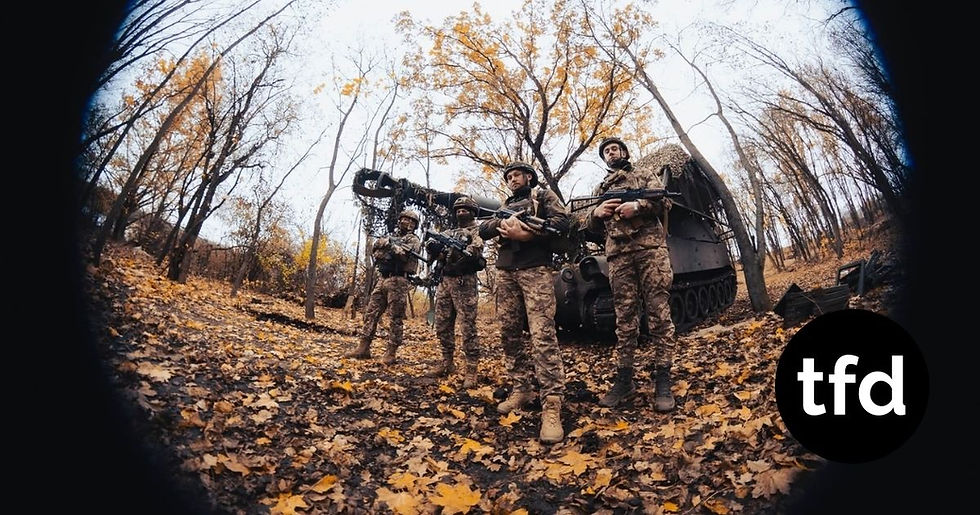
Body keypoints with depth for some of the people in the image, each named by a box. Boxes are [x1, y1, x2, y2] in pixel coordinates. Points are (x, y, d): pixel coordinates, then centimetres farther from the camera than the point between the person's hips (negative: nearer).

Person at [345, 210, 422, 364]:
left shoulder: (413, 240, 3)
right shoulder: (391, 236, 20)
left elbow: (405, 255, -15)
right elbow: (374, 252, 13)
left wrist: (392, 245, -10)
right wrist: (386, 242, -5)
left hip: (398, 281, -6)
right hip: (382, 279, 7)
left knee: (395, 318, -4)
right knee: (371, 313, 4)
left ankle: (391, 353, -1)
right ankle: (363, 347, 9)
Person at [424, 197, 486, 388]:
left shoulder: (476, 230, 4)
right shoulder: (448, 232, 22)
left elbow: (476, 248, -16)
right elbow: (431, 245, 11)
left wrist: (464, 254, -33)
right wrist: (433, 245, -12)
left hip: (464, 281, -7)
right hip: (445, 281, 7)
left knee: (467, 327, -8)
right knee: (442, 325, 9)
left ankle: (471, 370, -5)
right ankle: (447, 363, 21)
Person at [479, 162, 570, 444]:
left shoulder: (543, 195, 12)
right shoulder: (505, 206, 26)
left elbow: (561, 221, -5)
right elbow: (483, 229, 12)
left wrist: (525, 234, -14)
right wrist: (504, 222, -9)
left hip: (535, 270, -6)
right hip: (506, 273, 6)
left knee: (543, 334, -15)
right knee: (510, 334, 5)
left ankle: (551, 405, -17)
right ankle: (520, 389, 16)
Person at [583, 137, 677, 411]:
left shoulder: (645, 174, 20)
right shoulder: (600, 188, 27)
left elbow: (664, 200, 4)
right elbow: (589, 224, 20)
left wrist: (637, 206, -14)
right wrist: (597, 213, -3)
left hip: (650, 247, -2)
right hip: (618, 255, 3)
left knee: (659, 312, -6)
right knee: (624, 318, 1)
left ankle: (663, 381, -3)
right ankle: (624, 380, 6)